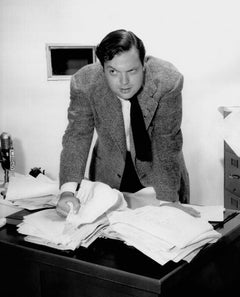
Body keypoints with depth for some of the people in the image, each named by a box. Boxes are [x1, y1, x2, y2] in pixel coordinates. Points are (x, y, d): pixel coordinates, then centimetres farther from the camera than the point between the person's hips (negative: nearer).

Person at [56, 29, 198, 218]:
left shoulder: (167, 81, -26)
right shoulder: (84, 83, -22)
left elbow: (167, 145, -22)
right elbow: (77, 136, -21)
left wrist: (166, 203, -24)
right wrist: (67, 191, -36)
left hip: (159, 174, 0)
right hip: (110, 177, 1)